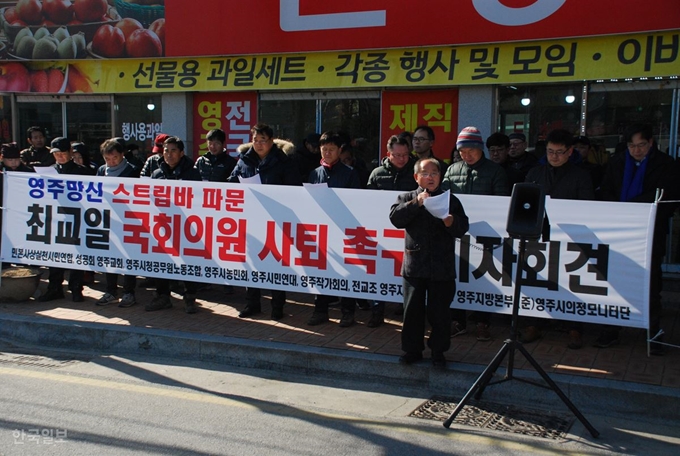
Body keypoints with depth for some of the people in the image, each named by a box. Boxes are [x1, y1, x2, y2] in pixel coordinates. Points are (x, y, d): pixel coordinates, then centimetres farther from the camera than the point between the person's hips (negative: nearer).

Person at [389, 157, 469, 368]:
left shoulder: (451, 200, 6)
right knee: (412, 311, 9)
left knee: (439, 312, 6)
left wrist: (451, 222, -21)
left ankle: (438, 351, 21)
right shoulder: (407, 198, 6)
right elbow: (395, 218, -10)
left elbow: (463, 227, 0)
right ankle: (412, 349, 22)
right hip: (414, 266, 0)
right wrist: (416, 203, -18)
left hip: (442, 268, 0)